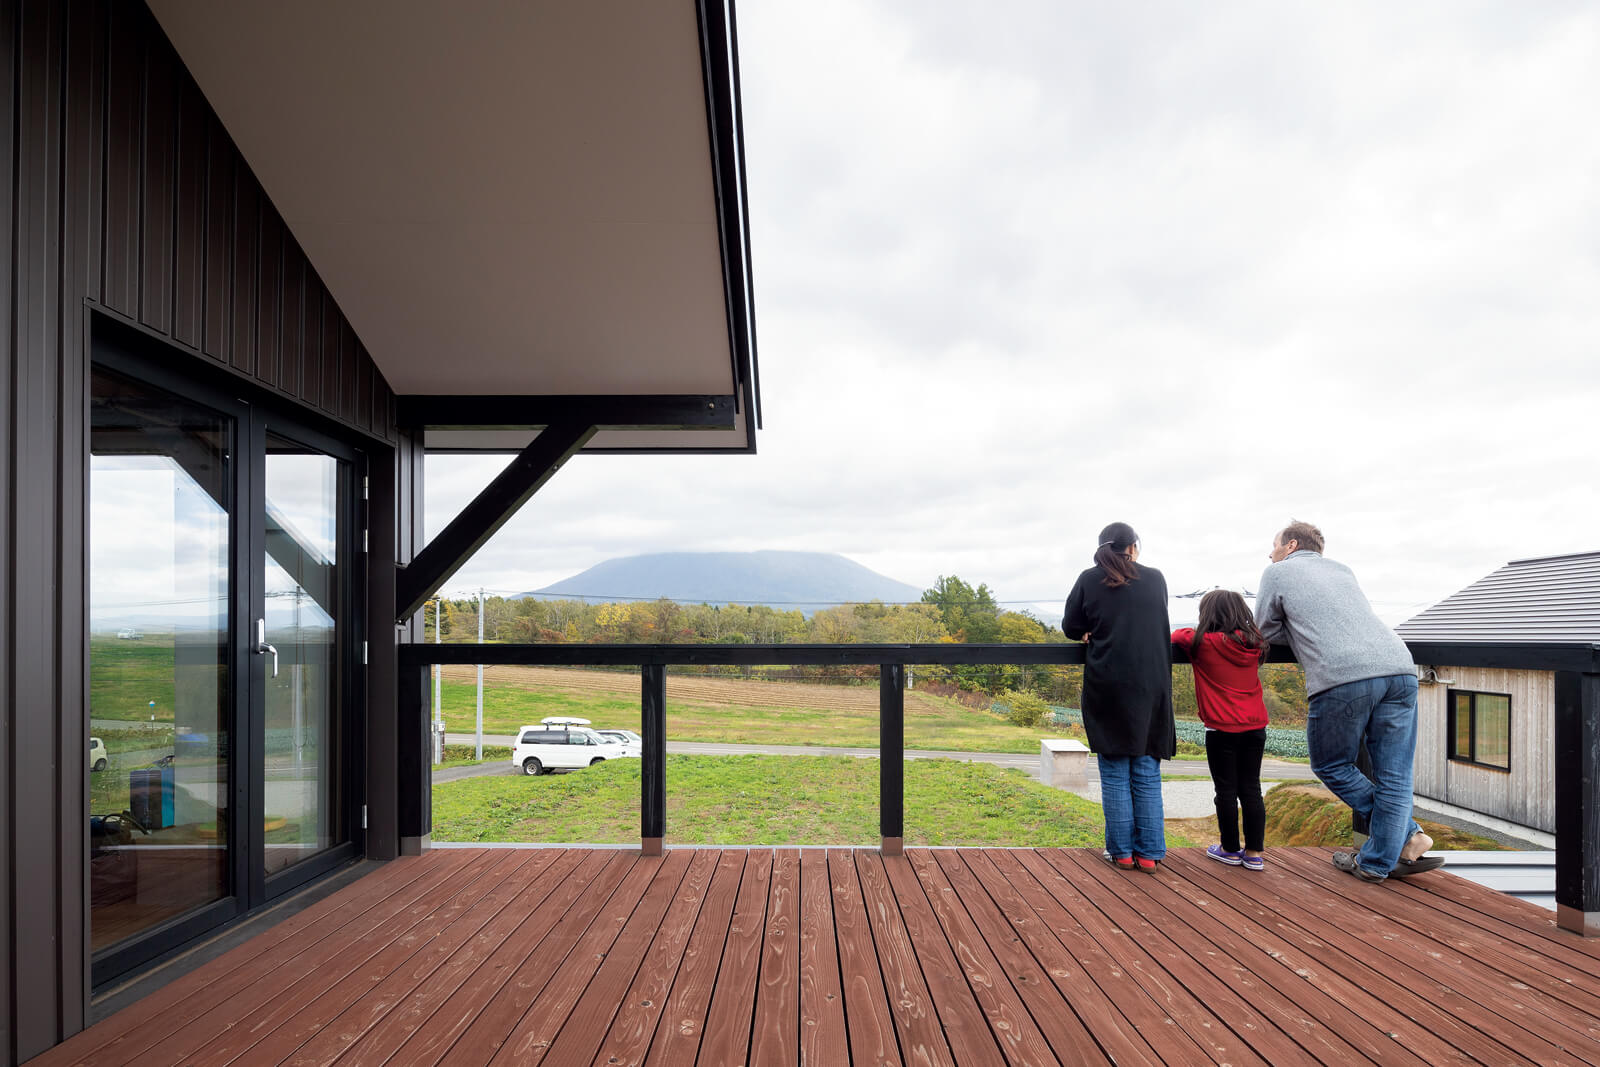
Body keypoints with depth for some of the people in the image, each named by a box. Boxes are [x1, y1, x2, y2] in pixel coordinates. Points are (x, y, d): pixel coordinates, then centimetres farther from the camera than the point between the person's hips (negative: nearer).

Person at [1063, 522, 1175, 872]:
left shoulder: (1090, 580, -2)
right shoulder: (1155, 579, 5)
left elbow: (1071, 626, 4)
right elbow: (1157, 626, 16)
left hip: (1107, 688, -2)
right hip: (1150, 688, 2)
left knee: (1115, 773, 7)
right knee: (1147, 773, 9)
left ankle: (1121, 852, 10)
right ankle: (1149, 853, 11)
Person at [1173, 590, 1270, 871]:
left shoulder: (1202, 642, -9)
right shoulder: (1253, 642, 2)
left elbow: (1176, 635, 8)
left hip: (1222, 729, -4)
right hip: (1255, 727, 4)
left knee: (1226, 790, 6)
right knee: (1251, 789, 10)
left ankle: (1230, 850, 16)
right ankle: (1254, 852, 15)